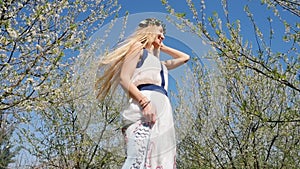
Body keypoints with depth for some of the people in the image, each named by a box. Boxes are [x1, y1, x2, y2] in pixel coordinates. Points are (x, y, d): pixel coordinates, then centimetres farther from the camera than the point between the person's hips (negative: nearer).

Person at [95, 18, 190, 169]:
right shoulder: (138, 48, 15)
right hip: (144, 105, -8)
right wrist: (144, 102, -17)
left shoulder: (159, 63, 36)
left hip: (163, 111, 8)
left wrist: (162, 47, 41)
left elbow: (185, 57, 51)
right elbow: (124, 79, -1)